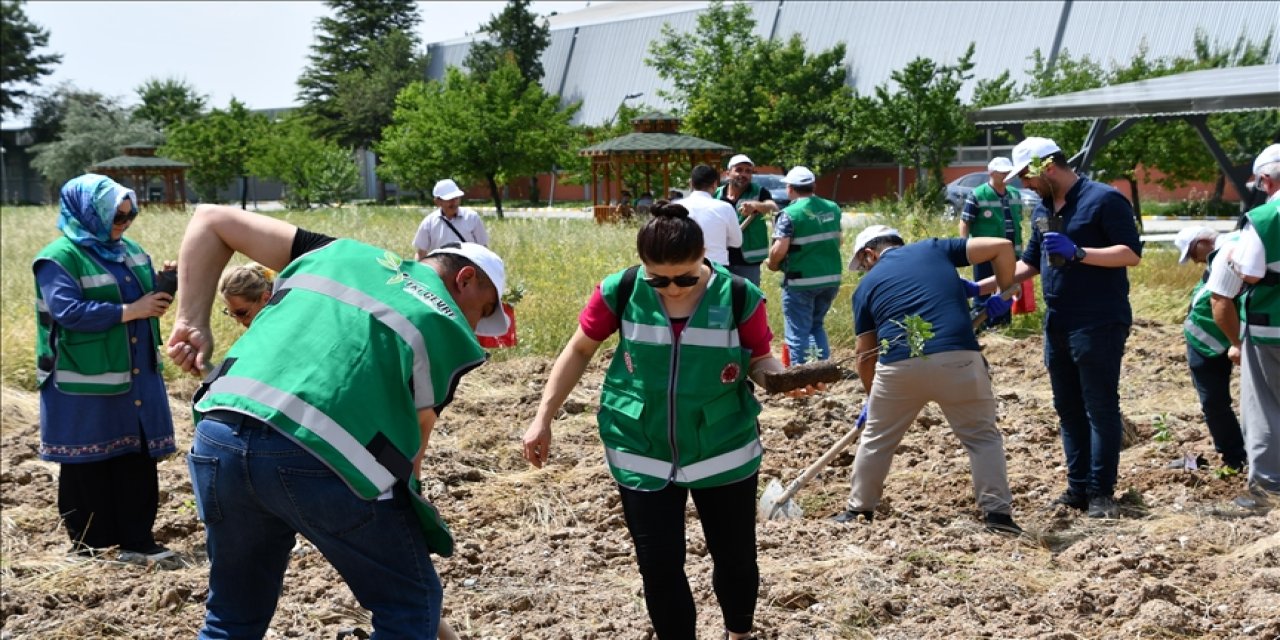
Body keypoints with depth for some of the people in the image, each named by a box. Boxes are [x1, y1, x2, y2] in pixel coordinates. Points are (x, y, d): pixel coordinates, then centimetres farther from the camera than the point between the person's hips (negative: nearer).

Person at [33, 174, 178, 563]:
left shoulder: (128, 250, 12)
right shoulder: (59, 258, -10)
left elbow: (148, 297, 19)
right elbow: (68, 311, -22)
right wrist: (129, 311, -22)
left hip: (136, 378, 7)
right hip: (86, 385, -7)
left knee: (138, 461, 8)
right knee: (89, 467, 4)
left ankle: (137, 541, 16)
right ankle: (90, 546, 14)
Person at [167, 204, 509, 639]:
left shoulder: (342, 253, 27)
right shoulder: (450, 330, 15)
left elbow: (211, 220, 29)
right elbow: (413, 437, 16)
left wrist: (192, 323, 22)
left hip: (220, 439, 5)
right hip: (323, 458, -5)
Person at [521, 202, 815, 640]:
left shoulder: (740, 298, -13)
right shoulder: (620, 292, -12)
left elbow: (759, 361, 0)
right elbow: (579, 351, 2)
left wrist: (783, 378, -23)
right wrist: (543, 418, 0)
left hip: (724, 451, 0)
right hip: (641, 455, 0)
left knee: (735, 556, 13)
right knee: (659, 565, 4)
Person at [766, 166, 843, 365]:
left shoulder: (789, 214, -13)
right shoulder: (832, 208, 6)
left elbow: (780, 249, -20)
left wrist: (772, 264, -2)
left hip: (801, 282, -6)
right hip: (831, 278, 6)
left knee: (798, 332, 4)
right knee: (817, 326, 22)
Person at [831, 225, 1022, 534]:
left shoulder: (867, 284, 19)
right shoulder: (934, 249, 19)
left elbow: (865, 355, 21)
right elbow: (1002, 247, 12)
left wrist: (871, 396, 36)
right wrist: (1003, 294, 24)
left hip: (899, 366, 1)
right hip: (958, 359, 0)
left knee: (877, 439, 21)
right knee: (982, 436, 15)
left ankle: (859, 510, 31)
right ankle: (997, 512, 9)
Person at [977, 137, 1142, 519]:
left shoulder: (1104, 200, -10)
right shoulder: (1043, 210, 14)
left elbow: (1132, 253, -16)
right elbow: (1030, 263, 21)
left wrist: (1077, 252, -24)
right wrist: (983, 286, 10)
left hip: (1099, 325, -8)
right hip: (1057, 325, 8)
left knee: (1100, 408, -3)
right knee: (1068, 409, 11)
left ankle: (1101, 493, 3)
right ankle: (1078, 488, 19)